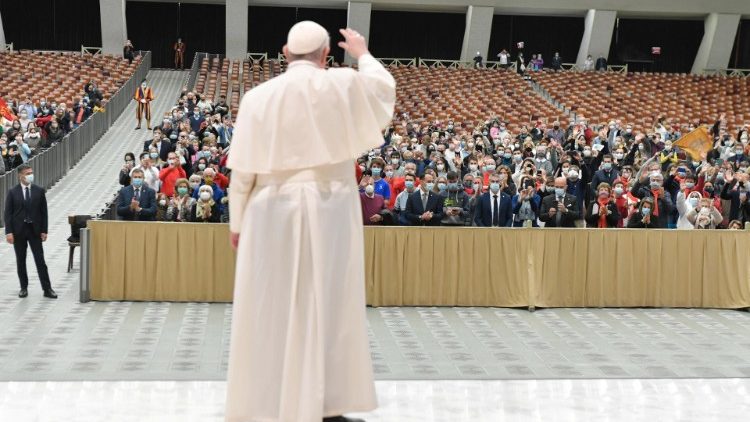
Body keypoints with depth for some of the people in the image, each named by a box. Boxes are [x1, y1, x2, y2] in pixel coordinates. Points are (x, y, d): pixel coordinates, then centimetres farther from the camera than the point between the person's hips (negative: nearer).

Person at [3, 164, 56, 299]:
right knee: (20, 261, 7)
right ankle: (24, 288, 17)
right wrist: (9, 232, -11)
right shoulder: (12, 193, 0)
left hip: (35, 231, 0)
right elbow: (8, 213, -2)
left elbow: (43, 212, 4)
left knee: (40, 261, -1)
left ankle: (47, 289, 0)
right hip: (18, 231, 0)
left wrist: (44, 230, -1)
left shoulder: (39, 191, 3)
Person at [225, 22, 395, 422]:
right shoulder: (344, 84, -3)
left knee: (268, 309, 8)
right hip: (328, 210, -1)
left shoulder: (258, 96, 0)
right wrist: (363, 54, 34)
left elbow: (243, 168, 0)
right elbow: (385, 90, 19)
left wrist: (237, 221, 11)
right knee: (327, 307, 6)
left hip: (271, 213, 1)